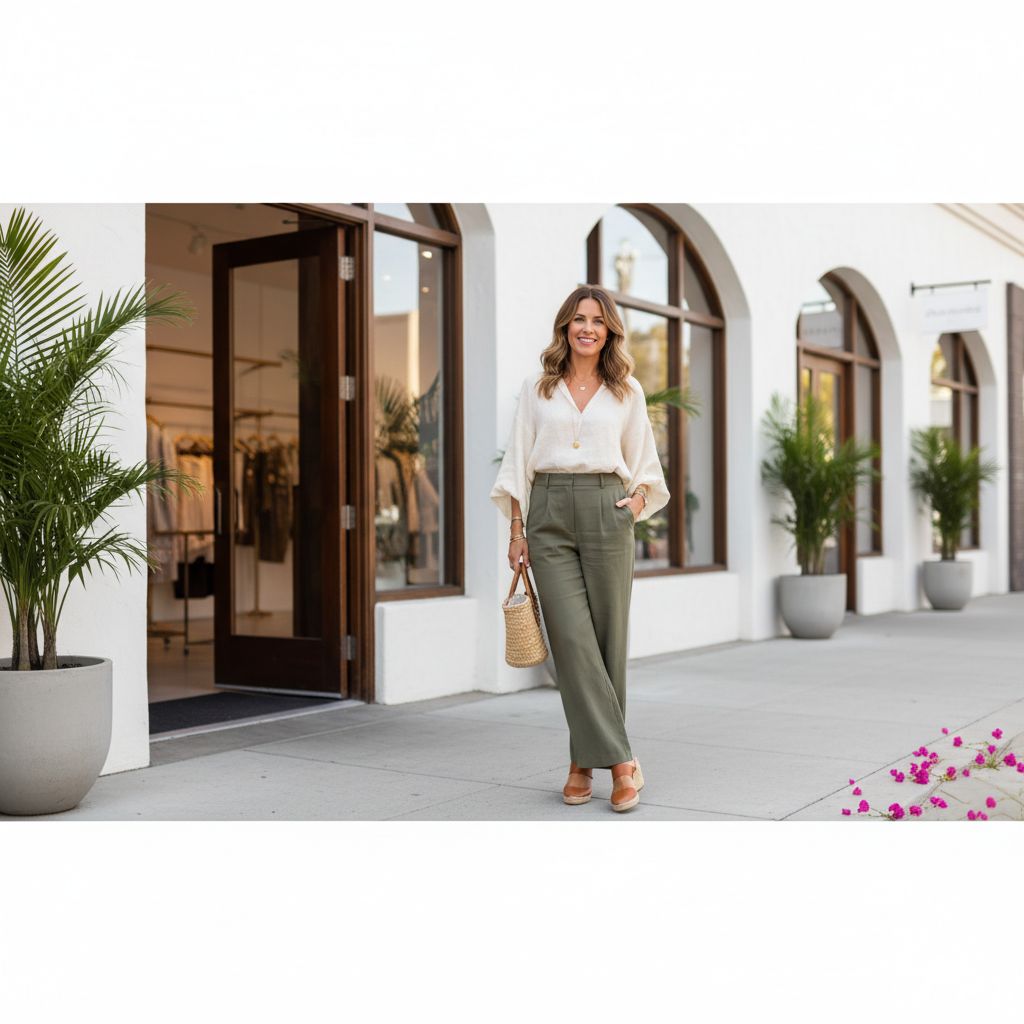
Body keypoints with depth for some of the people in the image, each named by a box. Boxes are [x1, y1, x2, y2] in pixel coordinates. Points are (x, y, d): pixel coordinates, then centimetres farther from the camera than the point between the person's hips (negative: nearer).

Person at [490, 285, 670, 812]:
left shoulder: (627, 392, 10)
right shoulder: (537, 388, 9)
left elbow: (644, 462, 17)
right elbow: (518, 461, 8)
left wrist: (637, 501, -2)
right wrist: (516, 530, 2)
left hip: (605, 511, 1)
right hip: (549, 512, 0)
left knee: (607, 639, 0)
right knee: (572, 638, -10)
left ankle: (585, 759, 11)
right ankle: (621, 759, -5)